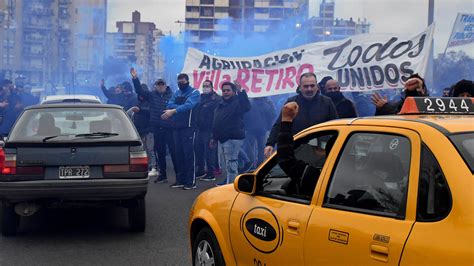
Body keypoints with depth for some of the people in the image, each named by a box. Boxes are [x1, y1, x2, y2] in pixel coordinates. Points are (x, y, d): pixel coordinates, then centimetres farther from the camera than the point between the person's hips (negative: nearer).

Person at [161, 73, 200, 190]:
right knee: (179, 154, 8)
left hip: (189, 127, -6)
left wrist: (173, 111, -34)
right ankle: (180, 180, 15)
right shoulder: (176, 94, 15)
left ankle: (191, 182, -6)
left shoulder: (194, 93, -4)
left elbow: (188, 105, -23)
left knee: (189, 154, -8)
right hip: (177, 127, 6)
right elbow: (170, 105, 0)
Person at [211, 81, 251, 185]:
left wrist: (241, 92, -44)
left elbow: (246, 107, -34)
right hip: (222, 138, 9)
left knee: (231, 163, -11)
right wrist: (214, 138, 24)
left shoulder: (237, 102, -9)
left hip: (233, 138, -8)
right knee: (228, 163, 17)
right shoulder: (221, 104, 17)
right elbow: (216, 123, 23)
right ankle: (228, 181, 27)